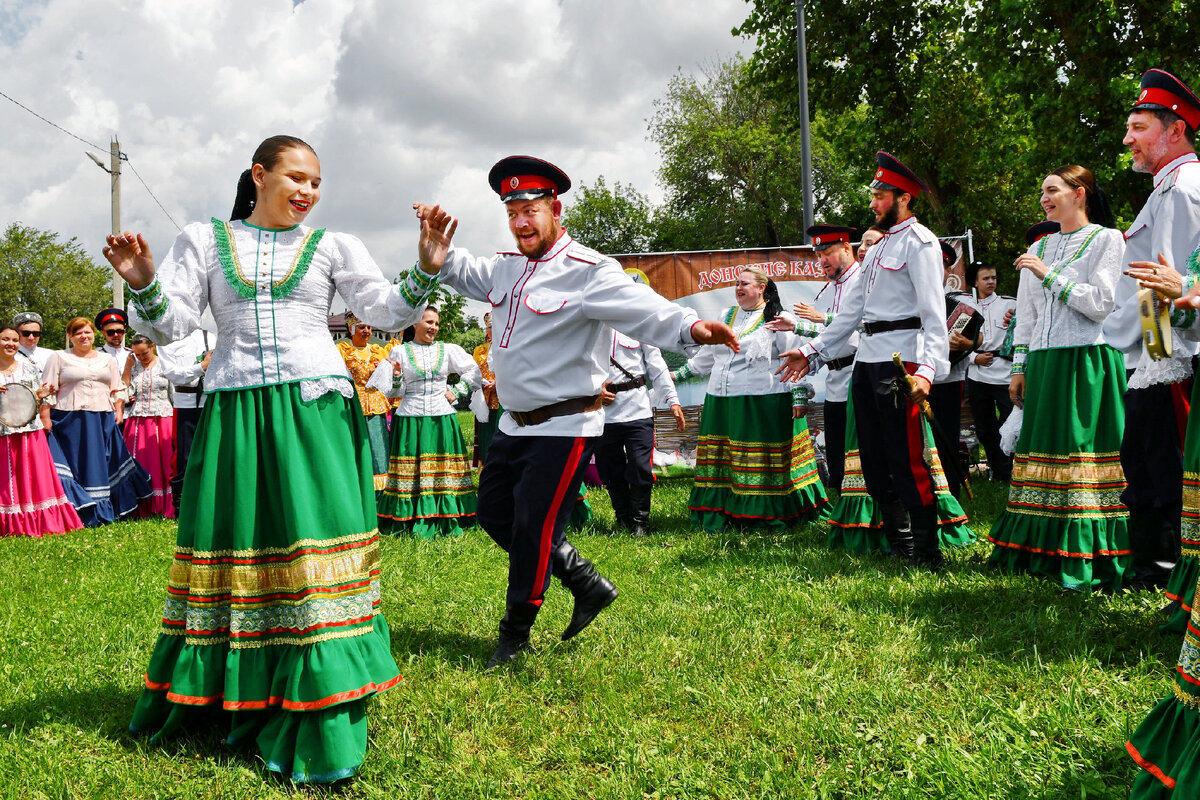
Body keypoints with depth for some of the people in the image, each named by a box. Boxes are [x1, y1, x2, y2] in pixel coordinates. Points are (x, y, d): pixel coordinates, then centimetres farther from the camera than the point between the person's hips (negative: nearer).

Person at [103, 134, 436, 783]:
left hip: (314, 410, -1)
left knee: (314, 551, -8)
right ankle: (212, 696, 26)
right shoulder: (205, 240, 12)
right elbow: (170, 324, 6)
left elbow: (387, 311, 6)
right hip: (233, 412, 1)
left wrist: (425, 273, -11)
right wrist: (142, 284, -14)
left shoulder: (333, 246, 12)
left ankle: (316, 726, -2)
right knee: (230, 550, 5)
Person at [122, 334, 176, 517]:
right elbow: (124, 394, 1)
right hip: (138, 423, 3)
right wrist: (127, 368, 0)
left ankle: (167, 508, 0)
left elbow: (175, 396, 4)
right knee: (140, 465, 1)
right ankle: (144, 509, 6)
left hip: (163, 420, -3)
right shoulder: (134, 367, 11)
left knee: (165, 464, -4)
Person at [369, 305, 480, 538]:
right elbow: (387, 386, 8)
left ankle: (446, 519, 7)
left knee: (444, 471, 1)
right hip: (410, 420, -1)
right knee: (410, 471, -2)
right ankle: (413, 522, 1)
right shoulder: (400, 352, 4)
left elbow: (473, 370, 16)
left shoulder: (448, 350, 8)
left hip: (442, 418, 2)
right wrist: (396, 375, -12)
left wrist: (456, 392, 7)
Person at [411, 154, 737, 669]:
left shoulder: (587, 271, -16)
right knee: (494, 514, 14)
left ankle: (516, 633, 18)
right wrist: (437, 253, -5)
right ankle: (587, 584, 26)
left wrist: (690, 327, -51)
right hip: (515, 423, 9)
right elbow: (463, 273, 20)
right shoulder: (508, 269, 10)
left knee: (533, 526, -3)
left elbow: (641, 308, -30)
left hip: (564, 427, -9)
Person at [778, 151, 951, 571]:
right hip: (867, 359, 10)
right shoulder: (880, 245, 22)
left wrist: (927, 369, -29)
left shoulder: (919, 242, -6)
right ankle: (899, 544, 22)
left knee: (906, 458, -8)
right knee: (873, 458, 12)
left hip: (899, 360, -10)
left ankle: (927, 553, 1)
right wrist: (813, 351, 20)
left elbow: (933, 312, -17)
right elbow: (856, 309, 24)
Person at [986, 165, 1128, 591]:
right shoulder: (1039, 248, 18)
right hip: (1044, 362, 6)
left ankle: (1088, 558, -4)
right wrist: (1019, 368, 13)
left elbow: (1101, 303, -10)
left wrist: (1049, 275, -11)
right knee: (1043, 449, 4)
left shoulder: (1107, 239, 2)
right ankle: (1043, 551, 10)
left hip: (1088, 361, -6)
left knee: (1084, 454, -8)